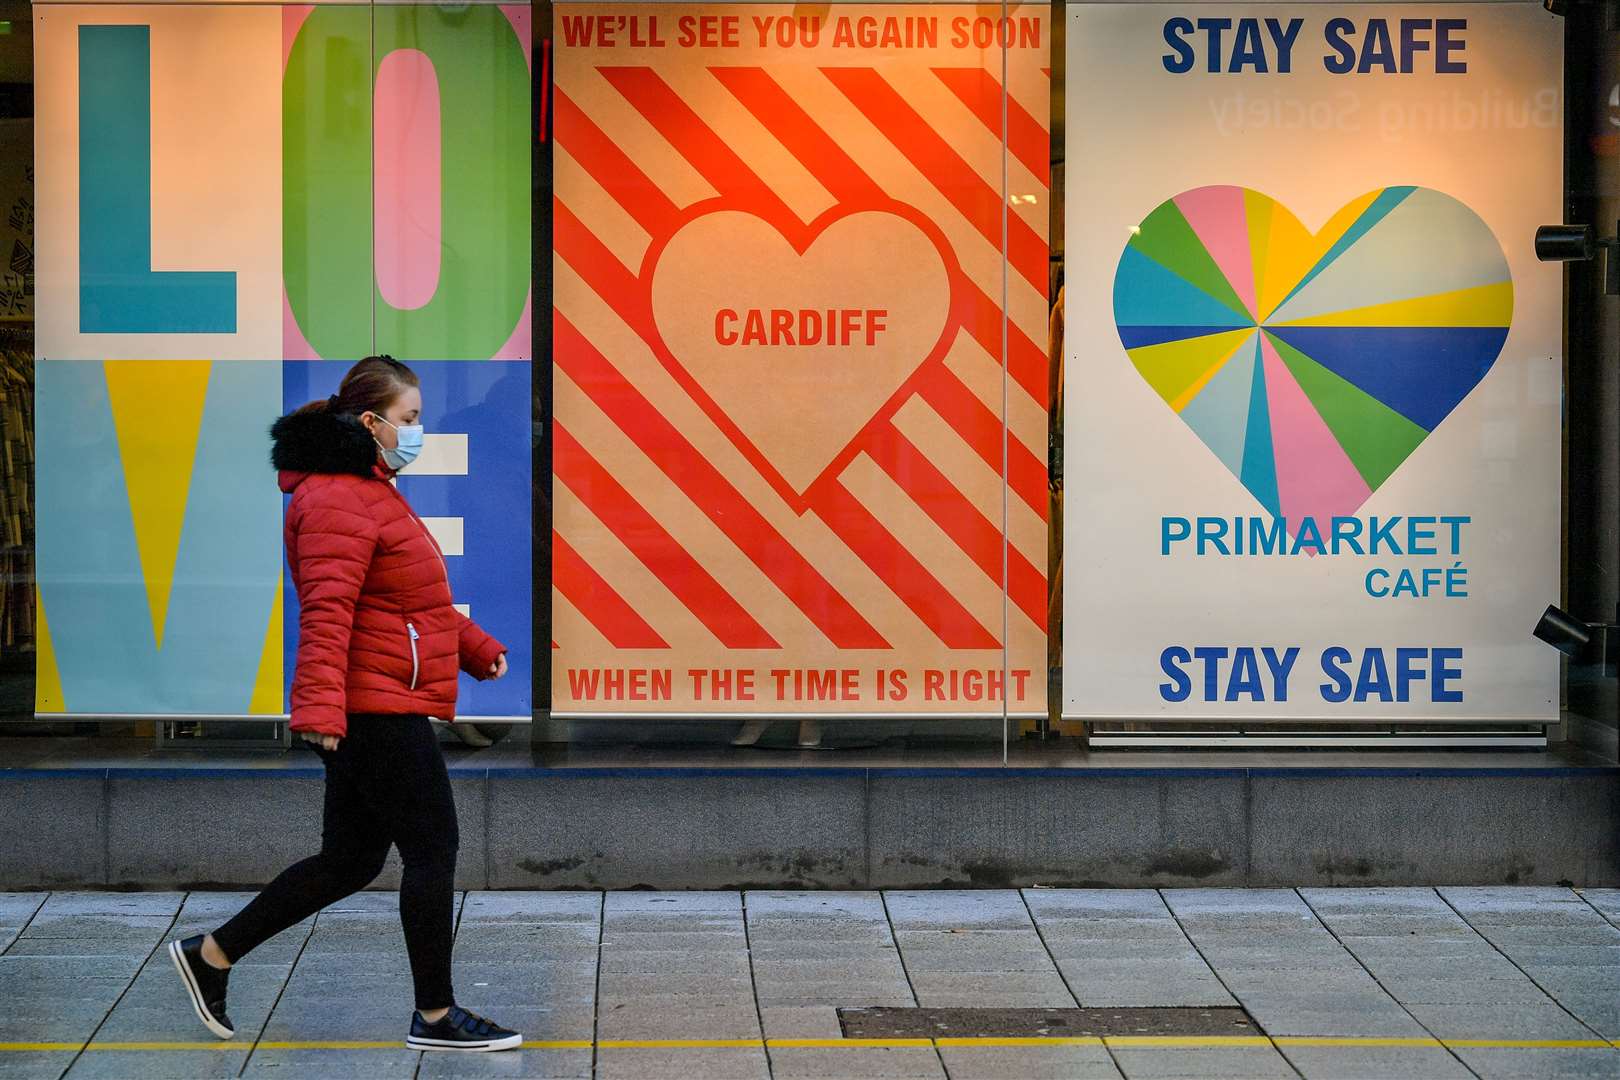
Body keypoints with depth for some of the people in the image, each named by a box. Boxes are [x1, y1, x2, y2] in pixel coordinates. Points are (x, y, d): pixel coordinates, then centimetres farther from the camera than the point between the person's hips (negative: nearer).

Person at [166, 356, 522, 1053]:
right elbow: (327, 611, -25)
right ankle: (435, 1016, 4)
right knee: (433, 851, -4)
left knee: (348, 861, 14)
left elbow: (408, 600, 32)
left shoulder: (370, 493, 21)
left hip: (376, 711, 11)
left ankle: (211, 955, 20)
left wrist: (475, 648, 32)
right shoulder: (339, 500, -15)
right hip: (376, 708, -11)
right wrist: (319, 703, -32)